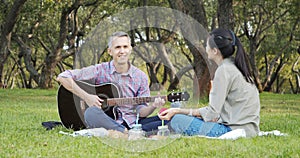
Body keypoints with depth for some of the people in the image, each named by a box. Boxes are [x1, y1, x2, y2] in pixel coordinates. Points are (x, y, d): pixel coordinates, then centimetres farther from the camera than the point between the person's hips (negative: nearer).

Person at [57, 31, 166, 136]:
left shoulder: (140, 77, 9)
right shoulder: (100, 71, 0)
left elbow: (141, 112, 8)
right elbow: (62, 77, -5)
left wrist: (152, 106, -15)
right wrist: (86, 97, -13)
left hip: (131, 123, 3)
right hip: (106, 122, -3)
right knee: (91, 113, -37)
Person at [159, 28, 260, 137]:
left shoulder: (224, 70, -13)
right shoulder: (235, 66, 15)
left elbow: (212, 114, -13)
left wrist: (178, 111, -6)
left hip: (235, 129, -10)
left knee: (176, 120, -11)